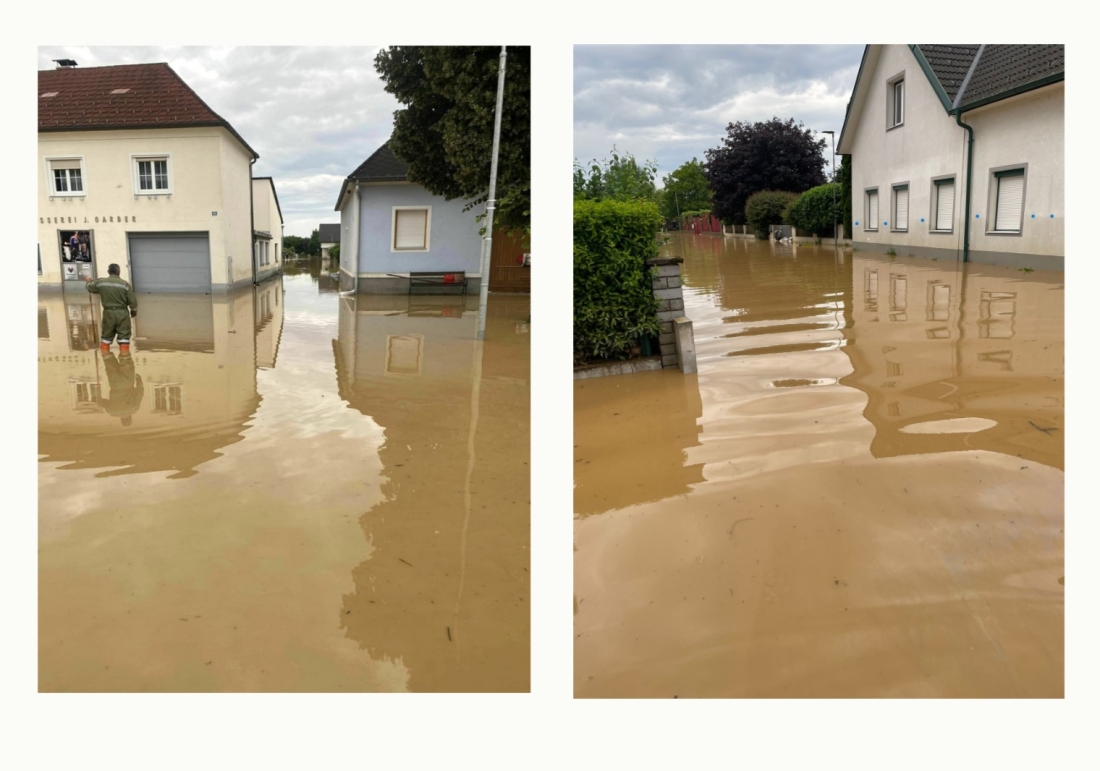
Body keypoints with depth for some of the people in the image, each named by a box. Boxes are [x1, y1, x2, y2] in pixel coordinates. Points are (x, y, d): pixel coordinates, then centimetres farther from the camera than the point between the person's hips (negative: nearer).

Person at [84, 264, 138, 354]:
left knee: (107, 334, 18)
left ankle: (104, 351, 26)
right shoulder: (125, 284, -9)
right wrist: (133, 311, 12)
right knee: (124, 334, 3)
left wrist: (89, 281, 43)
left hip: (108, 312, 3)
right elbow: (132, 301, -7)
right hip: (122, 312, -2)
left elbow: (90, 288, 20)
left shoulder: (100, 282, -1)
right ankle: (124, 352, 0)